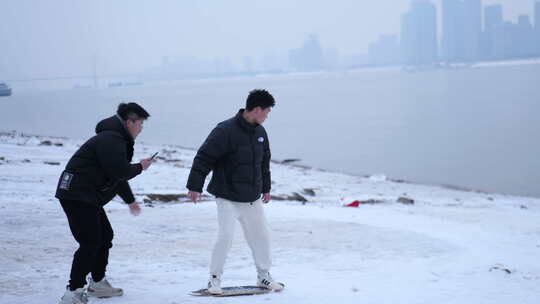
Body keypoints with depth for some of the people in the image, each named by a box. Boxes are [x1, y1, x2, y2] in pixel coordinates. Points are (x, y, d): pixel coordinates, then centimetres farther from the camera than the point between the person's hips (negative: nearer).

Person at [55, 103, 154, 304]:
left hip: (87, 197, 11)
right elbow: (120, 172, -23)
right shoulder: (111, 140, -17)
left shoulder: (117, 139, 20)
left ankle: (97, 284, 31)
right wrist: (140, 167, -3)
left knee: (105, 235, 19)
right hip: (77, 195, -11)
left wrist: (130, 200, 39)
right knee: (90, 243, -14)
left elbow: (118, 174, 32)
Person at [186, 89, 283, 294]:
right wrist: (195, 186, -17)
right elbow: (204, 158, -16)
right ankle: (215, 279, 3)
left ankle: (264, 276, 27)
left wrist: (266, 188, 26)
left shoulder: (260, 132, 7)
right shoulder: (226, 131, -17)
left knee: (261, 236, 11)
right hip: (228, 198, -7)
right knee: (226, 235, -13)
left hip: (252, 199, 7)